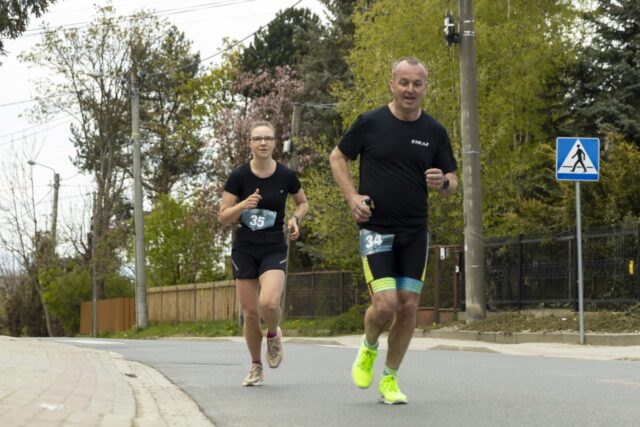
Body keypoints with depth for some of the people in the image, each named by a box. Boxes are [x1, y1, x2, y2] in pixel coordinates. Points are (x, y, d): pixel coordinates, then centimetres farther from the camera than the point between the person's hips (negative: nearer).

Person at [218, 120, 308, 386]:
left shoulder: (286, 176, -4)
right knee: (250, 312, 2)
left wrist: (296, 219, -6)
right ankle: (256, 367, 23)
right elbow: (223, 217, -4)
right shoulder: (239, 176, -6)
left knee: (269, 303, -24)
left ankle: (273, 335, 11)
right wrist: (243, 205, -22)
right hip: (244, 251, 1)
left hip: (274, 250, -1)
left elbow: (302, 202, 15)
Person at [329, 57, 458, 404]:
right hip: (375, 228, -3)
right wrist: (352, 196, -6)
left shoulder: (434, 132, 4)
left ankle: (389, 379, 17)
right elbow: (337, 157, 8)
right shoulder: (370, 123, -4)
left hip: (415, 232, 3)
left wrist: (443, 183, -14)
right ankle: (368, 347, 19)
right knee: (385, 304, -15)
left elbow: (452, 183, 11)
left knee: (409, 305, 1)